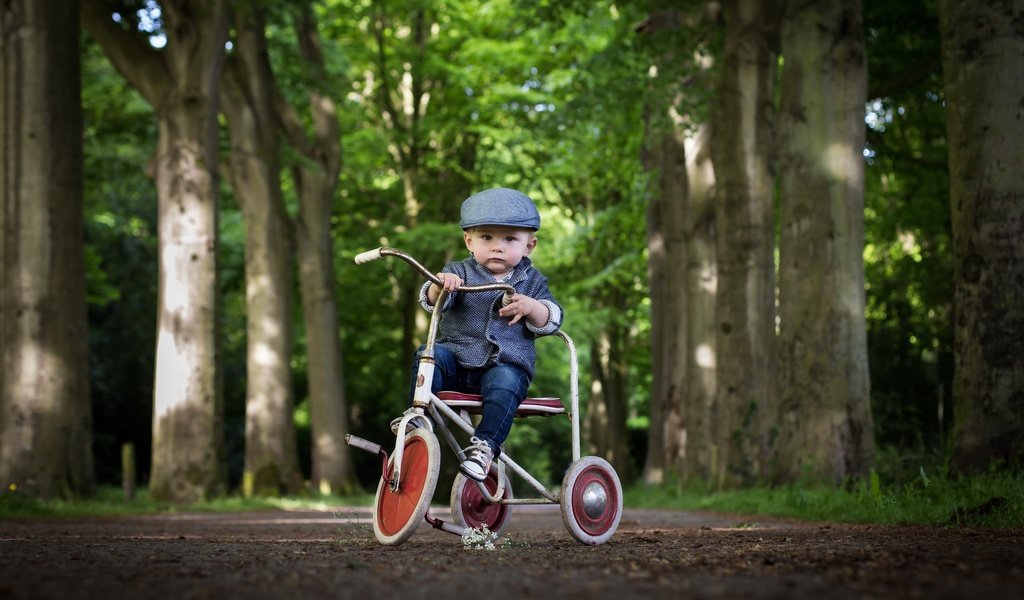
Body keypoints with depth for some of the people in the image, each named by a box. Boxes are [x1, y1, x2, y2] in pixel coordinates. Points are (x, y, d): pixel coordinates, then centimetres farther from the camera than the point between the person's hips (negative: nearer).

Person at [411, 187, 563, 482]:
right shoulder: (460, 272, 9)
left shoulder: (532, 281, 12)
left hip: (507, 365, -1)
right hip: (457, 359, 1)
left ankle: (485, 445, -36)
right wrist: (440, 286, -33)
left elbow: (551, 320, 2)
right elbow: (431, 300, -8)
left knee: (504, 384, -35)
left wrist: (531, 307, -20)